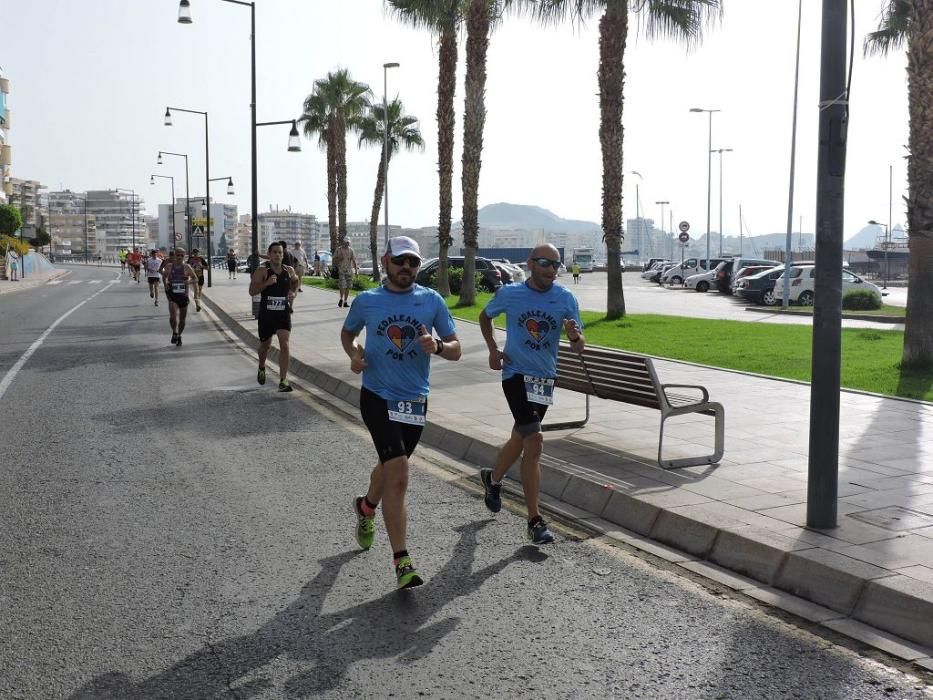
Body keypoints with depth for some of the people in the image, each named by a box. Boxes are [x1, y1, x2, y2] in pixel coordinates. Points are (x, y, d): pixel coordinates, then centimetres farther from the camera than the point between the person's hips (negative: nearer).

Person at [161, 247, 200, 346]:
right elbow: (164, 276, 16)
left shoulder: (187, 267, -4)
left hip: (183, 295, 1)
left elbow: (195, 279, 2)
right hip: (172, 295, -1)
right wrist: (165, 283, -1)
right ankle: (175, 332, 5)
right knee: (173, 316, -21)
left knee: (182, 319, 10)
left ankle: (179, 336, 32)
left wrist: (190, 281, -16)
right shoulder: (169, 266, 0)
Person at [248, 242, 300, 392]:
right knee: (265, 345, 17)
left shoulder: (289, 270, 2)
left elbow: (296, 281, 25)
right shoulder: (262, 270, -10)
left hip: (283, 313, 1)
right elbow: (252, 291, -17)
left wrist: (292, 292, 6)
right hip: (266, 313, -1)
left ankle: (283, 381, -14)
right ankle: (261, 368, 49)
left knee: (284, 344, -14)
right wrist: (266, 283, -30)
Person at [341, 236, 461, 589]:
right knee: (398, 474, -16)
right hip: (378, 397, -3)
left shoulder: (432, 300, -1)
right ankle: (402, 561, -10)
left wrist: (437, 346, -21)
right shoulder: (366, 301, -1)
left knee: (390, 466, 21)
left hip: (415, 400, 3)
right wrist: (354, 354, -3)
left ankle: (366, 507, 55)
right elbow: (347, 333, 18)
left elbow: (456, 349, 1)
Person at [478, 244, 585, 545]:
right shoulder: (510, 293, -7)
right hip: (516, 373, -4)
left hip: (545, 376, 4)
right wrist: (493, 349, 1)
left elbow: (579, 348, -6)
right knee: (534, 441, -16)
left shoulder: (566, 299, -5)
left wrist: (575, 336, -29)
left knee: (520, 439, 19)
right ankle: (535, 522, -10)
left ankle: (493, 478, 51)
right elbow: (485, 316, 14)